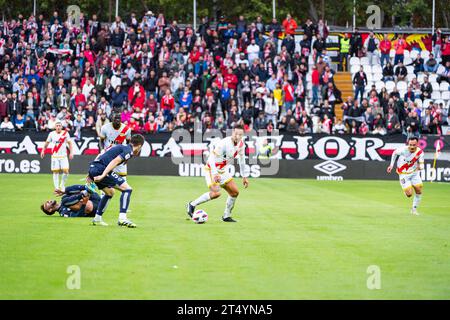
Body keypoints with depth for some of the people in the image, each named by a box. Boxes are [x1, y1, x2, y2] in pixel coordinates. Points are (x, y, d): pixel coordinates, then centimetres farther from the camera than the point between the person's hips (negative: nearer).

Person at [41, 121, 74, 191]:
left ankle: (62, 185, 11)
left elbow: (70, 143, 2)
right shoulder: (51, 134, 1)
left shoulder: (65, 133, -1)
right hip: (55, 156, 0)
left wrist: (71, 152, -6)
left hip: (63, 156, 0)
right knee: (55, 172, -2)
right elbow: (47, 142, 13)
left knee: (66, 171, -10)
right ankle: (56, 187, 1)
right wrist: (43, 150, 9)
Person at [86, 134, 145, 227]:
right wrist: (103, 175, -23)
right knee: (127, 189, -6)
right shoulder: (128, 151, 0)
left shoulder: (121, 147, 26)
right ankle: (122, 218, -16)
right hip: (101, 169, -9)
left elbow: (100, 156, 25)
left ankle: (97, 218, 30)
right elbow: (114, 162, -15)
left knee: (110, 192, 29)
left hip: (93, 168, 9)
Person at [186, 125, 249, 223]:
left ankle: (226, 216, 19)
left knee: (235, 192, 4)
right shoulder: (224, 144, -27)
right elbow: (212, 158, -28)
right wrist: (215, 174, -38)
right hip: (212, 169, -8)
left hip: (223, 171, 8)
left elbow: (242, 160, 12)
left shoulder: (241, 144, -3)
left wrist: (244, 176, 14)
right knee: (216, 193, -25)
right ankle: (192, 205, -9)